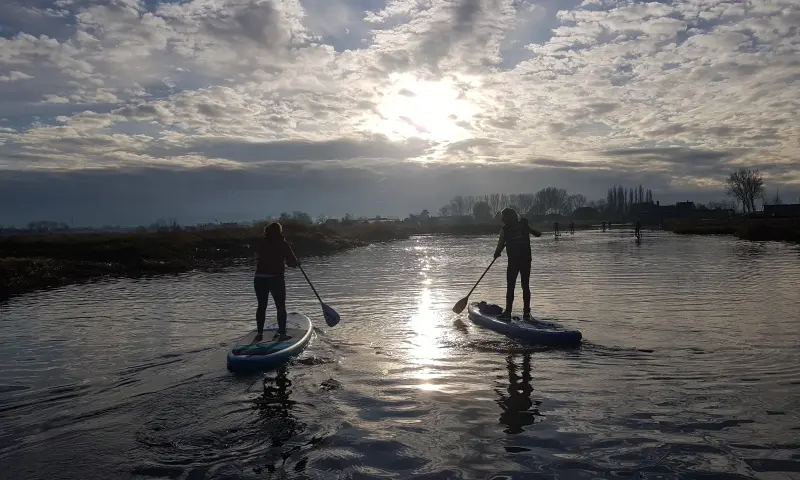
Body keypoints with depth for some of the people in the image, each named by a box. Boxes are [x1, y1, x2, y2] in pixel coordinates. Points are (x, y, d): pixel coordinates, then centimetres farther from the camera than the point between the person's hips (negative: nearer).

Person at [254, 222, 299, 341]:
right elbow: (293, 263, -5)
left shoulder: (261, 242, 3)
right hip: (276, 279, -3)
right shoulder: (283, 244, -6)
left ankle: (260, 333, 15)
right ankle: (282, 333, 8)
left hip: (259, 278, 3)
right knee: (281, 307, 9)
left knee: (261, 306, 14)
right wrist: (297, 262, 17)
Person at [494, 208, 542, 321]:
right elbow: (538, 234, 12)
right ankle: (526, 313, 11)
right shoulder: (524, 224, 3)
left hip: (513, 262, -3)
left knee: (510, 287, 4)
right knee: (526, 286, 9)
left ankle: (508, 312, 1)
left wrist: (496, 254, 16)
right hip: (526, 261, 3)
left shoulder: (505, 229, -4)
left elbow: (500, 245, -3)